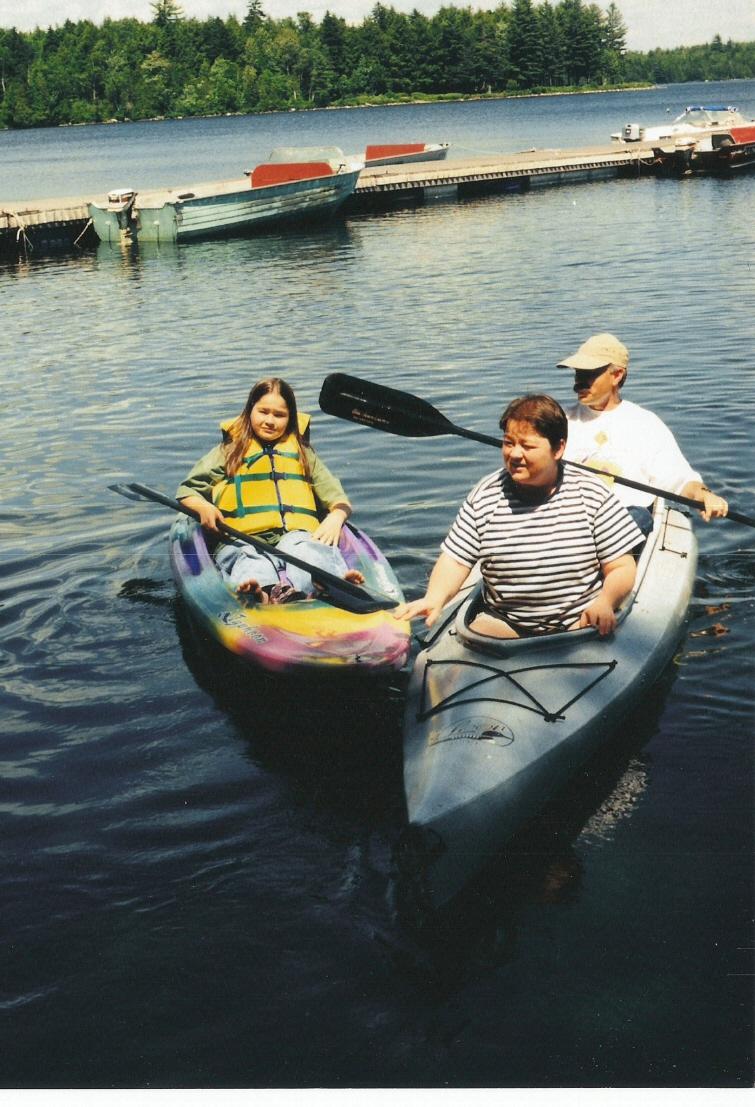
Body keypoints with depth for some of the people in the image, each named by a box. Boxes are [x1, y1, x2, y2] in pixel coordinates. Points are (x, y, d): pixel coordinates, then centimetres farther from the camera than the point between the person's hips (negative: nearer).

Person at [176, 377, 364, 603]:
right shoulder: (228, 451, 24)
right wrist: (203, 507, -5)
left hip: (296, 535, 1)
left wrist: (336, 517, -2)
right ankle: (260, 591, -71)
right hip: (243, 539, -1)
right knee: (252, 565, -38)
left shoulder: (303, 453, 29)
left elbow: (338, 499, 22)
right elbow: (186, 491, 18)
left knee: (310, 550, -37)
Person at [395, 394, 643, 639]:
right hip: (502, 623, 2)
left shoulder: (592, 494, -3)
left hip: (579, 624, -2)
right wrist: (434, 598, -18)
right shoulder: (483, 496, 1)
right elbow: (455, 559, 3)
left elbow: (622, 568, 0)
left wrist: (605, 602, -22)